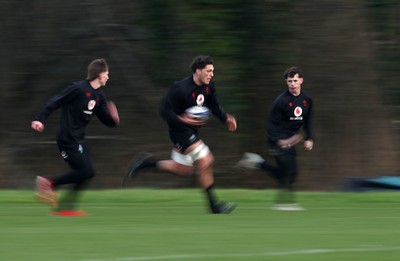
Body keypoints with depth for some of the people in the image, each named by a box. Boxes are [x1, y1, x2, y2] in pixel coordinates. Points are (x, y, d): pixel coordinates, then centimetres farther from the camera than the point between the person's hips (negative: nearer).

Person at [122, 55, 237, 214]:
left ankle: (146, 163, 28)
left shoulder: (209, 86, 0)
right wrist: (182, 120, -34)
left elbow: (214, 105, 16)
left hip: (191, 130, 9)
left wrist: (226, 118, 0)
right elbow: (165, 111, -20)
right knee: (205, 160, -17)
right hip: (180, 129, -9)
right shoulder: (181, 88, -24)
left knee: (182, 170, 15)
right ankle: (214, 206, -11)